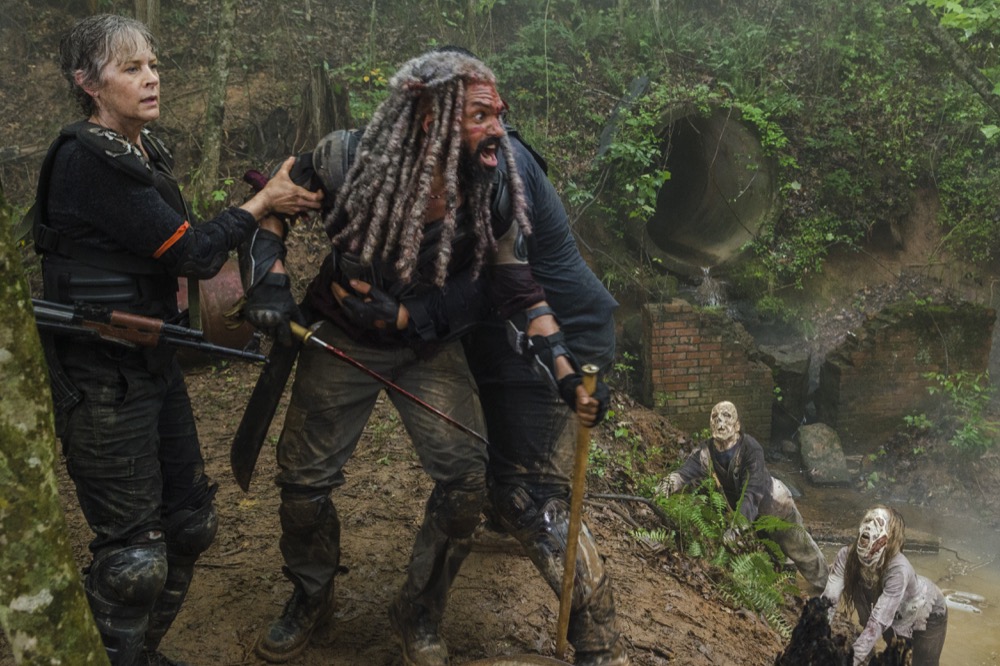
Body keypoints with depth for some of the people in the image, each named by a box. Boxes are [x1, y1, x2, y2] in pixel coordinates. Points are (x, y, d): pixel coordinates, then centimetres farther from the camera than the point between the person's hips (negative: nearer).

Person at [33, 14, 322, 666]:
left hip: (154, 362, 9)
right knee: (135, 550, 0)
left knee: (190, 520, 17)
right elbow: (192, 253, -19)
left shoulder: (145, 153, 8)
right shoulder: (87, 160, -20)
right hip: (102, 381, -9)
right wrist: (262, 202, -7)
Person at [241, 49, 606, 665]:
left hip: (430, 349, 1)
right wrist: (270, 280, -22)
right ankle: (312, 596, 34)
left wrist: (567, 374, -20)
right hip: (342, 341, -1)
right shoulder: (351, 159, -22)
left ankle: (420, 616, 15)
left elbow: (519, 290, -10)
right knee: (304, 481, 3)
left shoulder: (492, 193, -17)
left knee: (466, 478, -11)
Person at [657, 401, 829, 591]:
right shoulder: (706, 451, -21)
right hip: (745, 511, 4)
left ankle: (827, 587, 35)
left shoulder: (751, 448, -34)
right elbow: (687, 471, -37)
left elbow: (752, 492, -41)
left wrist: (737, 527, -54)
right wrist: (670, 481, -61)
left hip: (774, 503, -4)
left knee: (800, 547, 12)